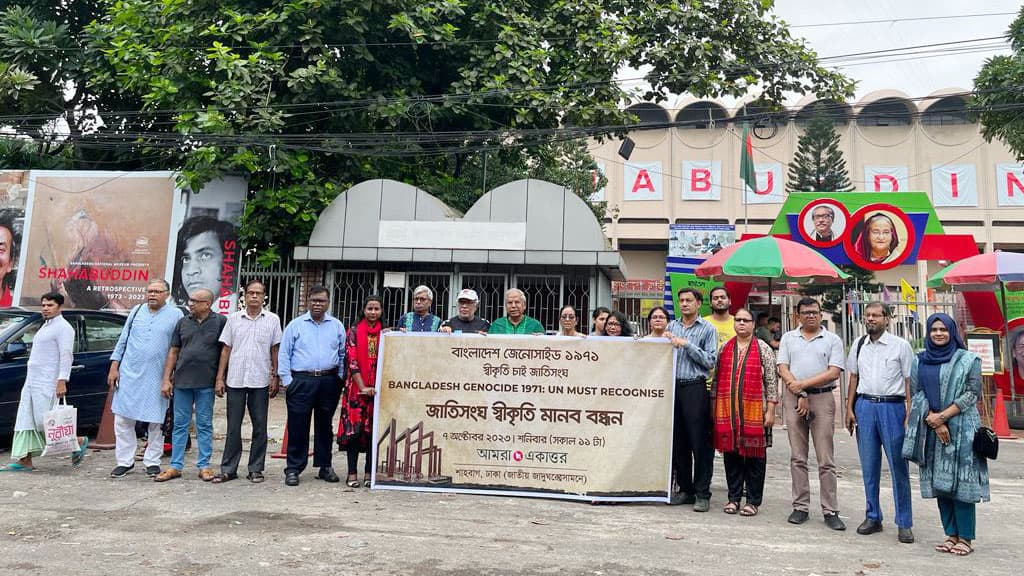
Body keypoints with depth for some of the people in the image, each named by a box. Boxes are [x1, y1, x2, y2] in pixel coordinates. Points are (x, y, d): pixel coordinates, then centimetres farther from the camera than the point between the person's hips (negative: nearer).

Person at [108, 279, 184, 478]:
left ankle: (152, 462, 16)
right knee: (123, 419, 3)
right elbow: (123, 340, 13)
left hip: (157, 377, -3)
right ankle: (125, 461, 14)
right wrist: (114, 367, 6)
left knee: (156, 422, 4)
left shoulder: (175, 315, 0)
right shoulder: (137, 311, 10)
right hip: (129, 374, 3)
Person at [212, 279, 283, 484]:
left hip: (260, 382, -1)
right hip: (235, 380, 1)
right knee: (233, 427, 6)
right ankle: (228, 469, 15)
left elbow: (275, 350, 6)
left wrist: (276, 378, 0)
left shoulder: (272, 320, 4)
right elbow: (226, 349, 8)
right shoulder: (234, 319, 7)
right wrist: (220, 378, 4)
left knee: (260, 427, 5)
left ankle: (255, 469, 15)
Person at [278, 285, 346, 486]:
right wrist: (287, 380, -3)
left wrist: (339, 379, 4)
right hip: (301, 381, -2)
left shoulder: (337, 326, 9)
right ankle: (293, 469, 7)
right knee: (298, 426, -1)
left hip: (329, 382, 2)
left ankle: (325, 466, 19)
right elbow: (284, 354, 4)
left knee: (325, 425, 10)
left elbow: (343, 355, 12)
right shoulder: (296, 325, 5)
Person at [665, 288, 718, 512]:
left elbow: (710, 361, -6)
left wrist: (686, 344, -11)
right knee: (678, 442, 8)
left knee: (700, 443, -3)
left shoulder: (707, 329, 3)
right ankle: (685, 490, 18)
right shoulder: (672, 326, 15)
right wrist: (667, 343, -1)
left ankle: (702, 494, 4)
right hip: (674, 386, 5)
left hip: (696, 388, -4)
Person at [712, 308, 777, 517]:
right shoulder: (724, 349, 12)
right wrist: (714, 407, 11)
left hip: (754, 411, -3)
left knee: (754, 455, 3)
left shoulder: (763, 349, 3)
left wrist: (771, 411, -6)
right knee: (730, 453, 7)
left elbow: (772, 381, 0)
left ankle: (753, 501, 13)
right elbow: (717, 379, 15)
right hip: (727, 411, 3)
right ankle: (733, 498, 19)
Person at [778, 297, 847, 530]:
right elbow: (783, 369, 3)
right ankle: (800, 507, 13)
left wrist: (803, 384, -12)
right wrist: (800, 395, -8)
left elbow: (834, 372, -5)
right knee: (797, 458, 6)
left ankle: (830, 511, 5)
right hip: (793, 398, 2)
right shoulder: (788, 338, 12)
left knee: (826, 460, -1)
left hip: (822, 398, -2)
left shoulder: (833, 340, 6)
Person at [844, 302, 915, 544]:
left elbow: (909, 381, -4)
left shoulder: (900, 345, -3)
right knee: (869, 466, 10)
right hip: (864, 406, 4)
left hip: (892, 406, -4)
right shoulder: (859, 345, 9)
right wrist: (849, 409, 8)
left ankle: (904, 524, 10)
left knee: (898, 467, 0)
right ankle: (872, 517, 22)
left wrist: (910, 414, -10)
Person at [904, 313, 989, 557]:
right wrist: (935, 422, -10)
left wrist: (943, 416, -13)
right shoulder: (920, 362, 11)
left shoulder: (968, 360, 3)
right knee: (939, 483, 5)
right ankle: (951, 535, 14)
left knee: (960, 482, -5)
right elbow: (916, 394, 4)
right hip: (931, 430, 3)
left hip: (961, 429, -3)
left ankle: (966, 538, 3)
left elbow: (973, 393, -5)